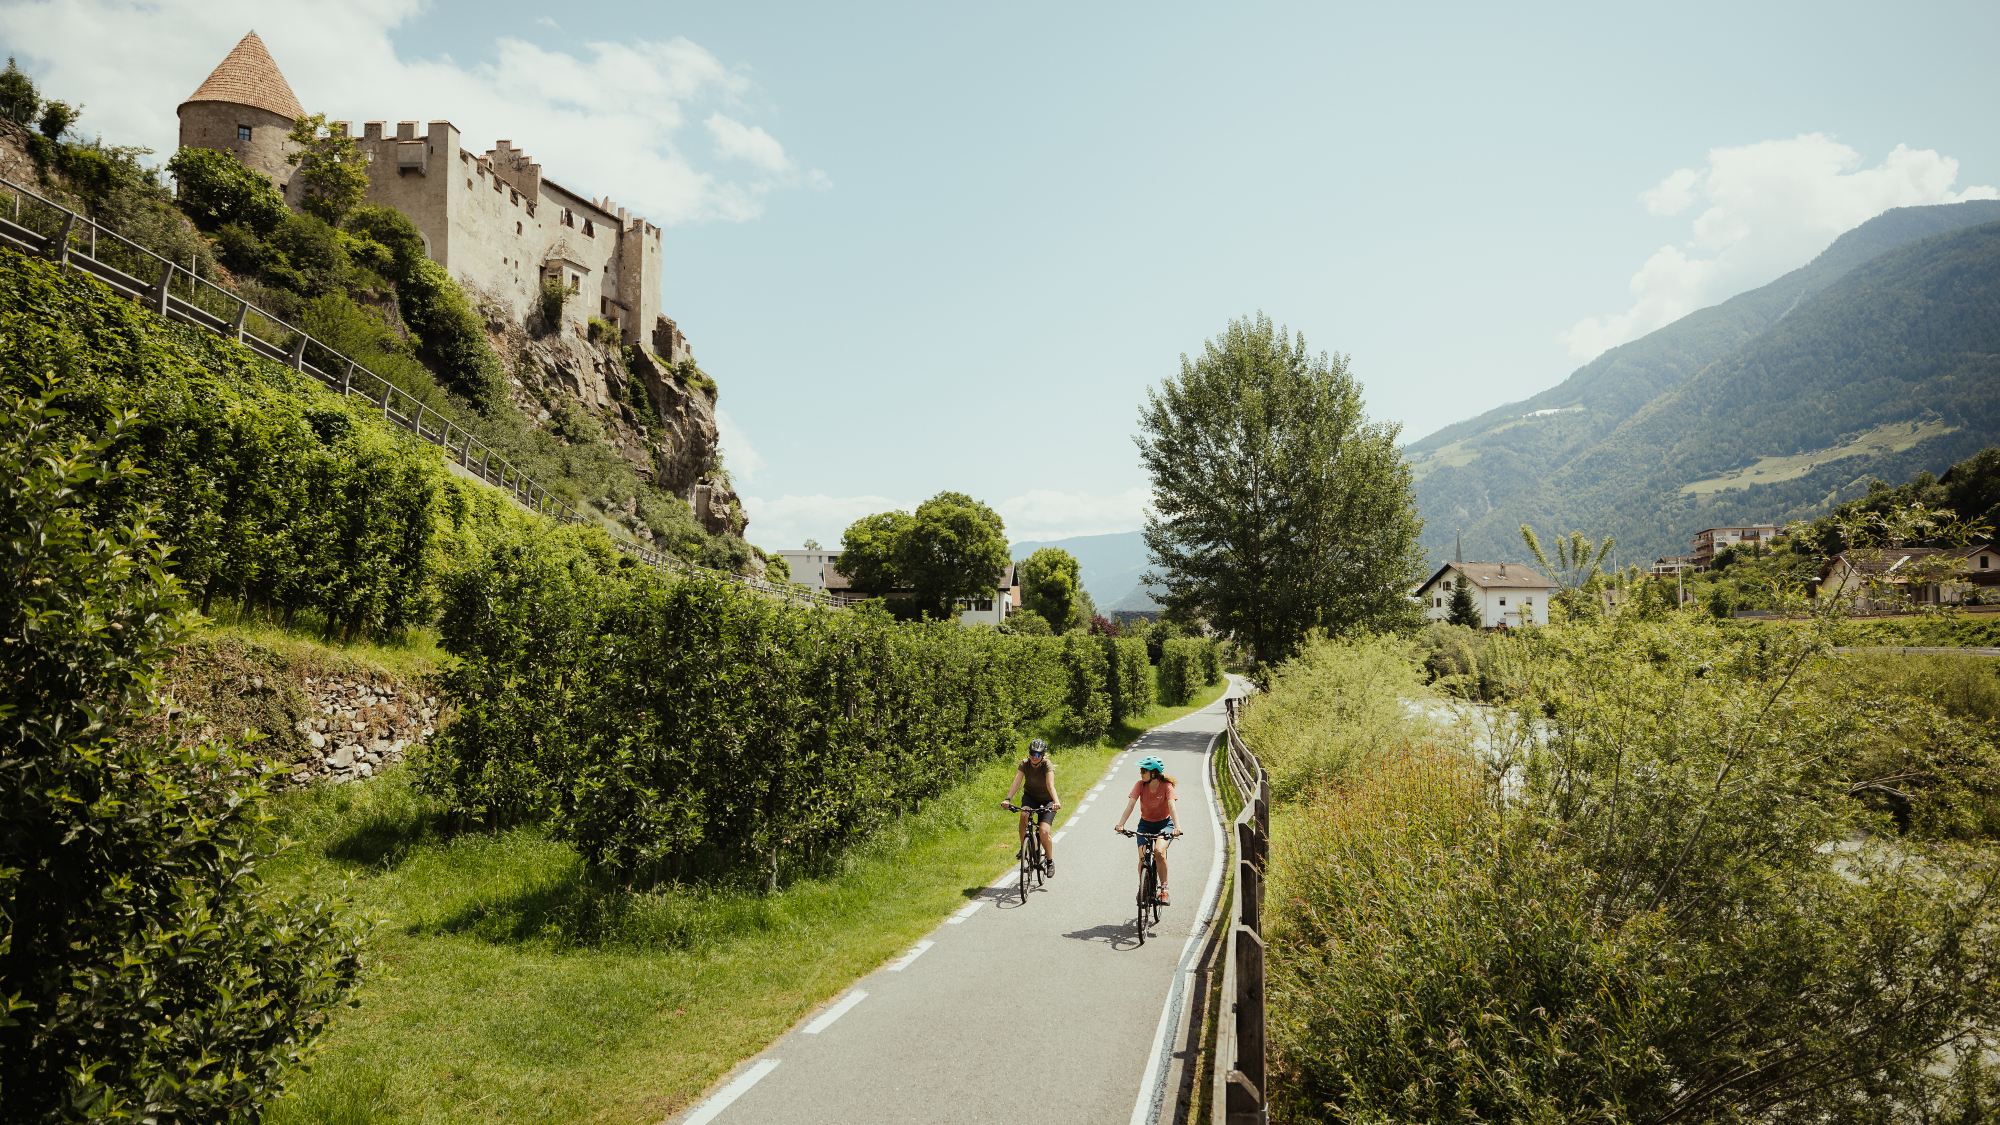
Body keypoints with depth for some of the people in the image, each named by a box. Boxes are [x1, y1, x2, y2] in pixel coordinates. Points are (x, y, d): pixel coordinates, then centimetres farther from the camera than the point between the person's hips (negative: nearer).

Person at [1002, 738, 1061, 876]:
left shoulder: (1047, 765, -24)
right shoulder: (1024, 764, -17)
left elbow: (1050, 785, -38)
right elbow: (1016, 782, -30)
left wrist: (1056, 802, -56)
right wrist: (1007, 799, -46)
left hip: (1047, 800, -2)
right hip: (1030, 796, 2)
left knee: (1043, 832, -18)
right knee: (1024, 814, -33)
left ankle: (1050, 861, 7)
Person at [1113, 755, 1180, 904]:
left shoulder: (1166, 786, -20)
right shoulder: (1140, 785, -14)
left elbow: (1172, 807, -32)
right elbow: (1130, 805, -24)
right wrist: (1120, 825, -38)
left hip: (1164, 824, -2)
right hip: (1145, 824, 2)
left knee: (1159, 852, -29)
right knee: (1143, 859, -13)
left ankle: (1164, 888, -13)